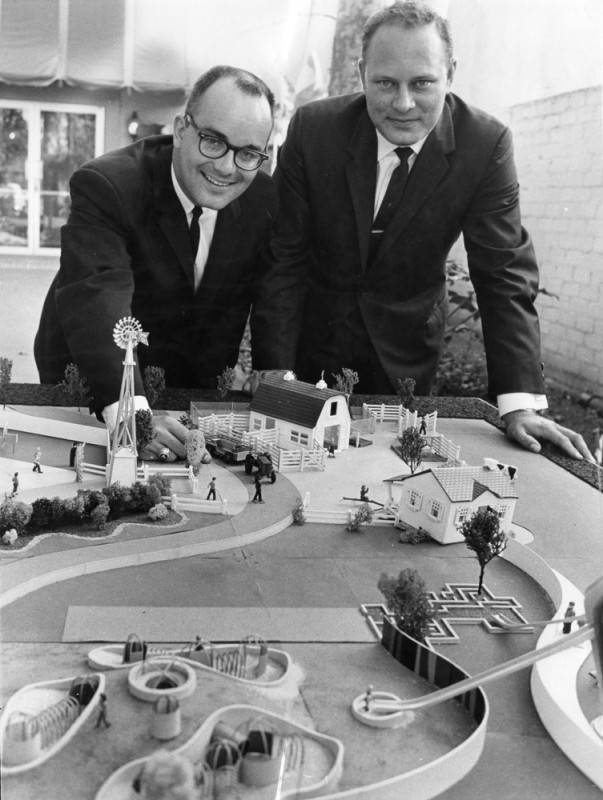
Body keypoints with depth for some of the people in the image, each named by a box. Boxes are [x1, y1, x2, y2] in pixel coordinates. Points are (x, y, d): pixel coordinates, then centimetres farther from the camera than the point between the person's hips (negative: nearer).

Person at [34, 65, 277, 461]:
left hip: (192, 385, 4)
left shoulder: (264, 198, -8)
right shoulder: (106, 185, -24)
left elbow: (234, 302, 3)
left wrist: (217, 377, -7)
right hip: (91, 391, -3)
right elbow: (97, 298, -39)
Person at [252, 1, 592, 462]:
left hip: (406, 343, 0)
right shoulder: (313, 129, -18)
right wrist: (275, 376, -20)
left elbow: (505, 274, -16)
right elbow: (284, 259, -15)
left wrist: (520, 403, -24)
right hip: (313, 327, 0)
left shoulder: (486, 145, -18)